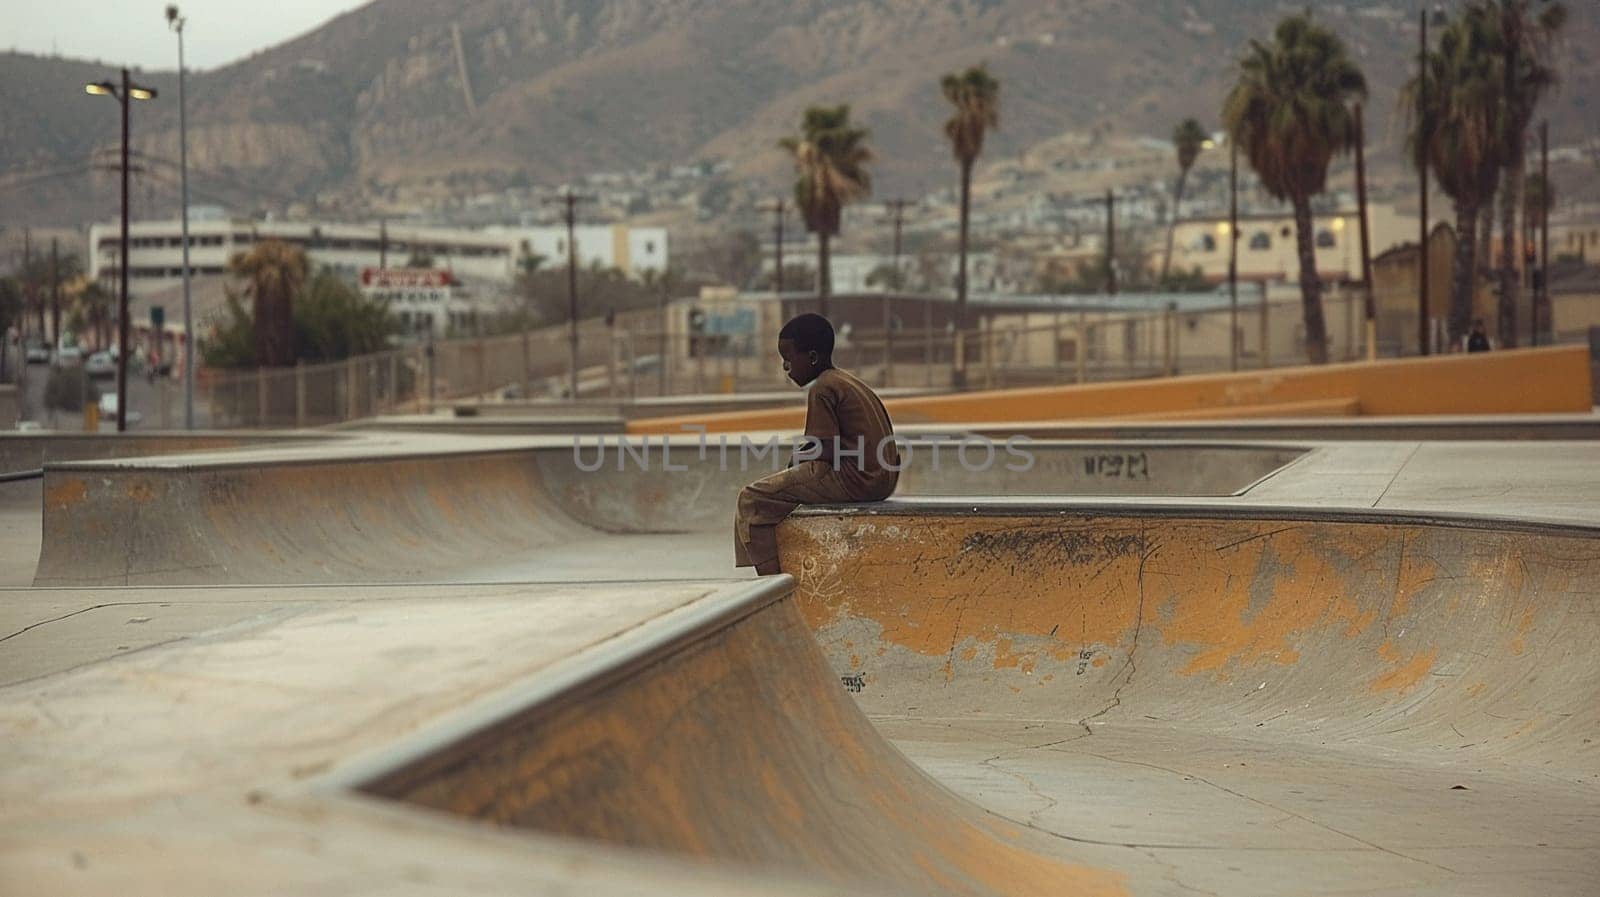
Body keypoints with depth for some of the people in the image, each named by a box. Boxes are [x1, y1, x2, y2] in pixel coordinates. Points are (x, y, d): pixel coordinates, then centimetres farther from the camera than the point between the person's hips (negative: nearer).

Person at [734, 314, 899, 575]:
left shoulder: (821, 390, -10)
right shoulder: (848, 382, 19)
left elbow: (828, 451, -17)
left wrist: (799, 458, 1)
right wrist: (803, 457, 14)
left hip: (853, 479, -10)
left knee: (752, 499, -6)